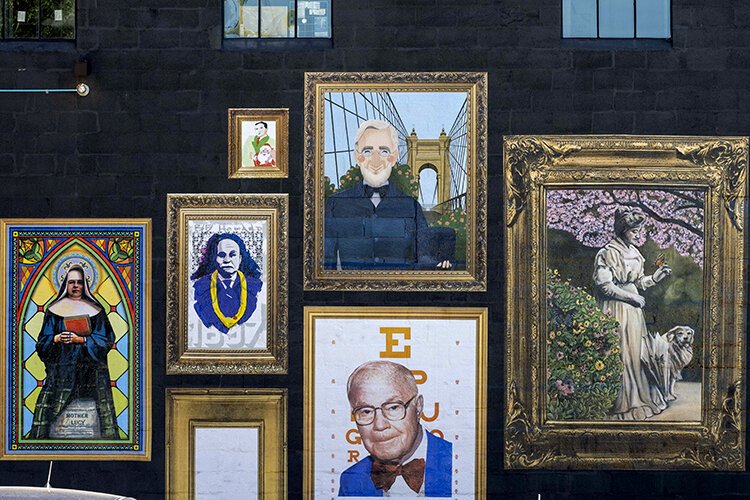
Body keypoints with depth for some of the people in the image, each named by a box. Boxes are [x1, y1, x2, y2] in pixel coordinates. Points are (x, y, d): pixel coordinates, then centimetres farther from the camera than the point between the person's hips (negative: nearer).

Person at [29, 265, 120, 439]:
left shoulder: (95, 310, 10)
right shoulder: (54, 310, 11)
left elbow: (106, 340, 2)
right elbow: (42, 342, 9)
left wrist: (81, 340, -11)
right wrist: (56, 339, -13)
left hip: (90, 371, 0)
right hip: (62, 370, 1)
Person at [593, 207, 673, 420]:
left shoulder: (633, 253, 11)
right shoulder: (608, 253, -13)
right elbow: (604, 285, -17)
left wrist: (656, 277, 1)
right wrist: (631, 296, -15)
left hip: (633, 311, 8)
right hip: (616, 311, -8)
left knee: (637, 353, 10)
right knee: (620, 356, -4)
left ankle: (641, 398, 18)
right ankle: (622, 405, 2)